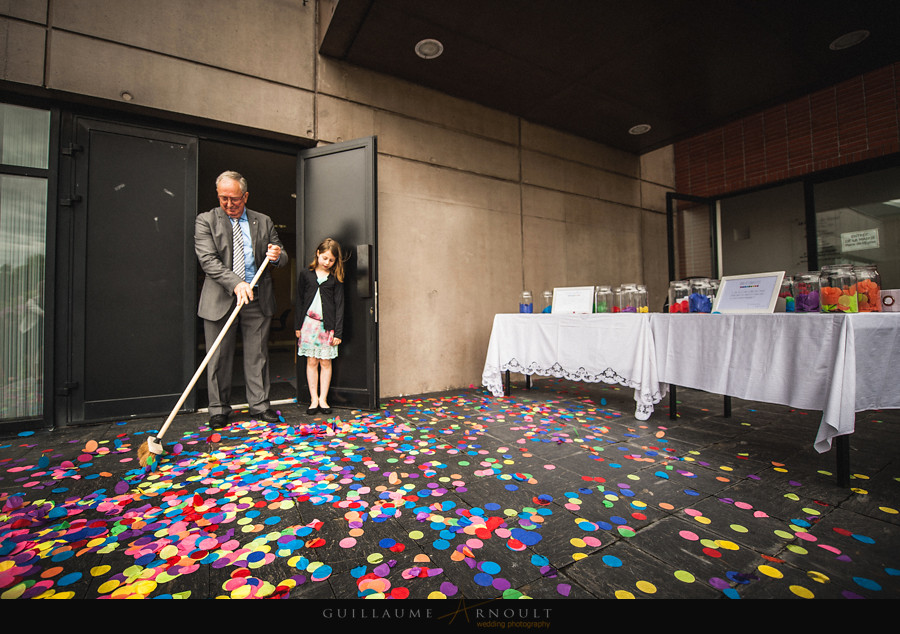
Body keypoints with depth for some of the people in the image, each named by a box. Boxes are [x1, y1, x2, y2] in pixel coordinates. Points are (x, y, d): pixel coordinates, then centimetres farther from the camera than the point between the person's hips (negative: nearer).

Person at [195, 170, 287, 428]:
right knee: (219, 358, 6)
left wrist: (277, 256, -12)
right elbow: (208, 260, -9)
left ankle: (259, 405, 18)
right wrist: (236, 284, -23)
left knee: (257, 356, 7)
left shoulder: (263, 222, 11)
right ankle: (219, 410, 19)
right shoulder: (206, 220, 3)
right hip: (220, 299, -1)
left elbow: (282, 258, 14)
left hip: (258, 299, 2)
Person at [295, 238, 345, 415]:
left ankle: (323, 399, 15)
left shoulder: (336, 278, 1)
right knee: (312, 362, 5)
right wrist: (298, 325, 6)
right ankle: (314, 399, 15)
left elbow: (339, 305, 0)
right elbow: (299, 301, 9)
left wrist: (338, 332, -5)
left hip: (328, 325, -1)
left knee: (326, 362, 4)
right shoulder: (305, 274, 5)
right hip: (309, 322, 1)